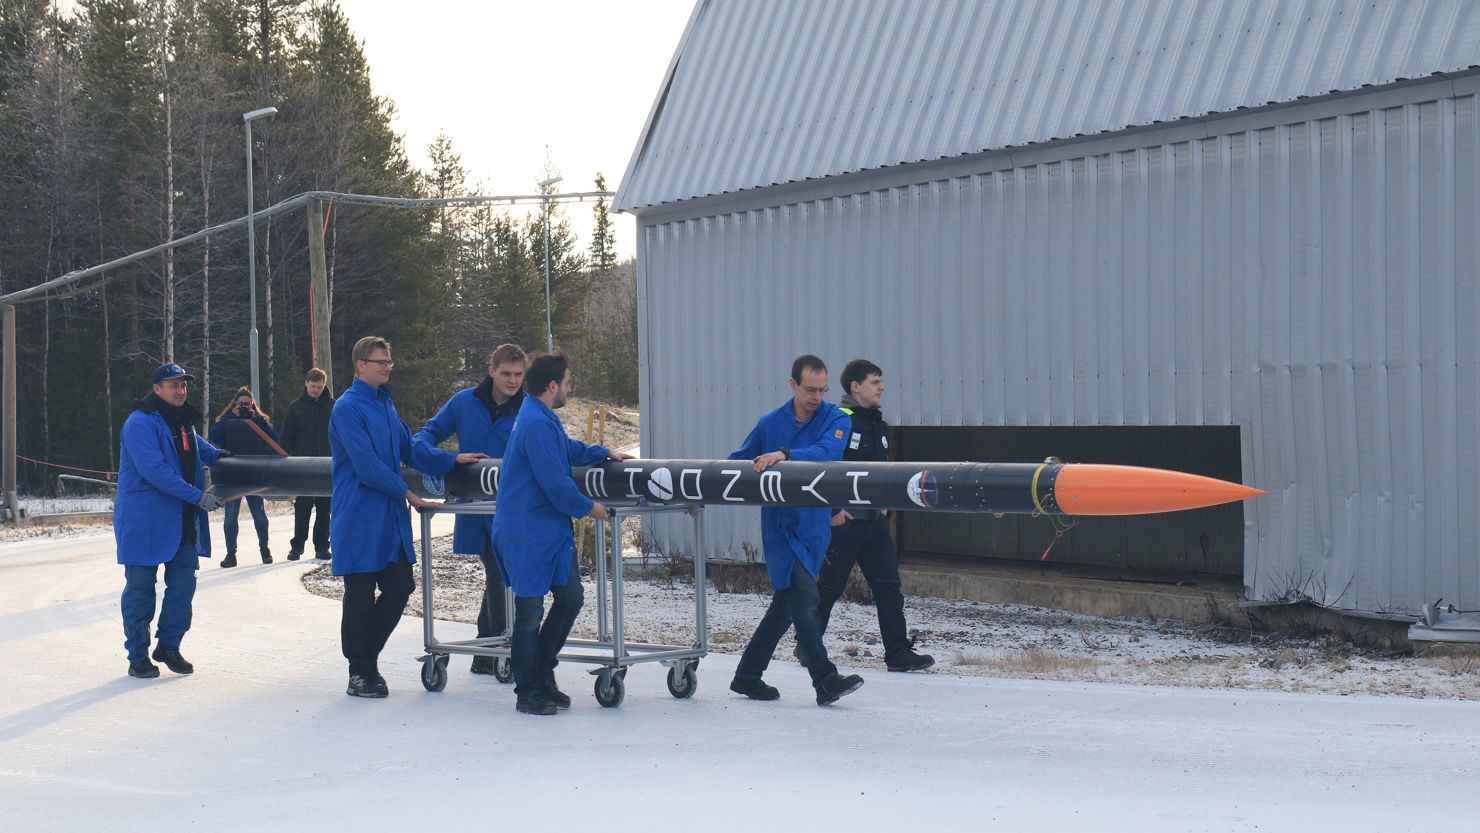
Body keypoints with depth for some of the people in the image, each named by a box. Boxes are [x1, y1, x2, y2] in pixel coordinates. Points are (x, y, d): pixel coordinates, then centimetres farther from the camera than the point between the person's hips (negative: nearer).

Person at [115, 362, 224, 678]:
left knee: (183, 584, 5)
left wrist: (219, 457, 20)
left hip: (182, 521, 7)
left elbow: (200, 449, 38)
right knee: (140, 588, 1)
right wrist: (197, 496, -25)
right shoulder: (140, 423, -14)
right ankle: (138, 656, 10)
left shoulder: (184, 422, 13)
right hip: (144, 521, -7)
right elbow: (155, 470, -24)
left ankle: (169, 645, 20)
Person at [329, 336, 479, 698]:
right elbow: (367, 466, -17)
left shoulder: (386, 404, 16)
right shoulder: (348, 408, -12)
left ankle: (367, 659, 22)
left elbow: (408, 450, 22)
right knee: (360, 597, -1)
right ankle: (360, 674, 9)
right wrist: (405, 493, -11)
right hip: (360, 516, -8)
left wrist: (452, 458, 14)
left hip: (390, 516, 8)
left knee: (400, 587, 6)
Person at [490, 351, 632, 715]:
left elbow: (568, 450, 35)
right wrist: (588, 508, -9)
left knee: (570, 597, 11)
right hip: (526, 533, -10)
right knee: (530, 610, -2)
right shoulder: (535, 423, -20)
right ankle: (528, 693, 8)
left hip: (551, 529, 10)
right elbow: (554, 481, -22)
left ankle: (542, 676, 22)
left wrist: (605, 452, 26)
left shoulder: (544, 419, 14)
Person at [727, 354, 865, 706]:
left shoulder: (836, 419, 2)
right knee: (803, 603, -13)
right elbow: (738, 463, 18)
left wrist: (785, 455, -34)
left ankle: (747, 676, 23)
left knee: (786, 604, 9)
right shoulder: (770, 424, 6)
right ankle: (826, 681, -14)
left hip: (813, 526, 1)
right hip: (780, 525, -1)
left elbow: (827, 452, -20)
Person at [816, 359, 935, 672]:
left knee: (888, 585, 1)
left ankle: (898, 654, 3)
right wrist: (831, 510, -15)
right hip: (842, 519, -7)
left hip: (875, 520, 7)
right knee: (829, 587, 4)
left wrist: (885, 503, 15)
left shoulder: (878, 425, 14)